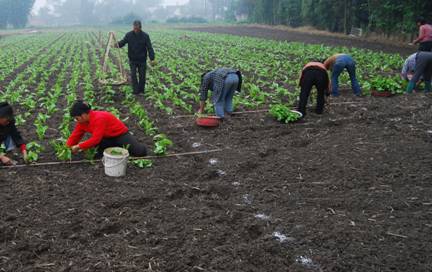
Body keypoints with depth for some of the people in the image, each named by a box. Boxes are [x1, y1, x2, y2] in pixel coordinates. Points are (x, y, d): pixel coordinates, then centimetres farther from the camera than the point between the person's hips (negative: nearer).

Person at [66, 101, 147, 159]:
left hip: (120, 134, -7)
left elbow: (95, 139, -33)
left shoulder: (99, 118, -30)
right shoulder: (83, 121, -5)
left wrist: (78, 146, -29)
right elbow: (74, 136, 1)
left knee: (140, 152, -25)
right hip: (107, 138, 7)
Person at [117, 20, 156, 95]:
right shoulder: (129, 35, -5)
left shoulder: (145, 36, -8)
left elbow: (150, 48, -10)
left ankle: (141, 91, 21)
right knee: (133, 75, -6)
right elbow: (123, 42, -5)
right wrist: (118, 44, -29)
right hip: (132, 60, 1)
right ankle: (136, 92, -2)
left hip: (142, 60, 0)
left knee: (142, 76, 6)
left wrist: (152, 59, -19)